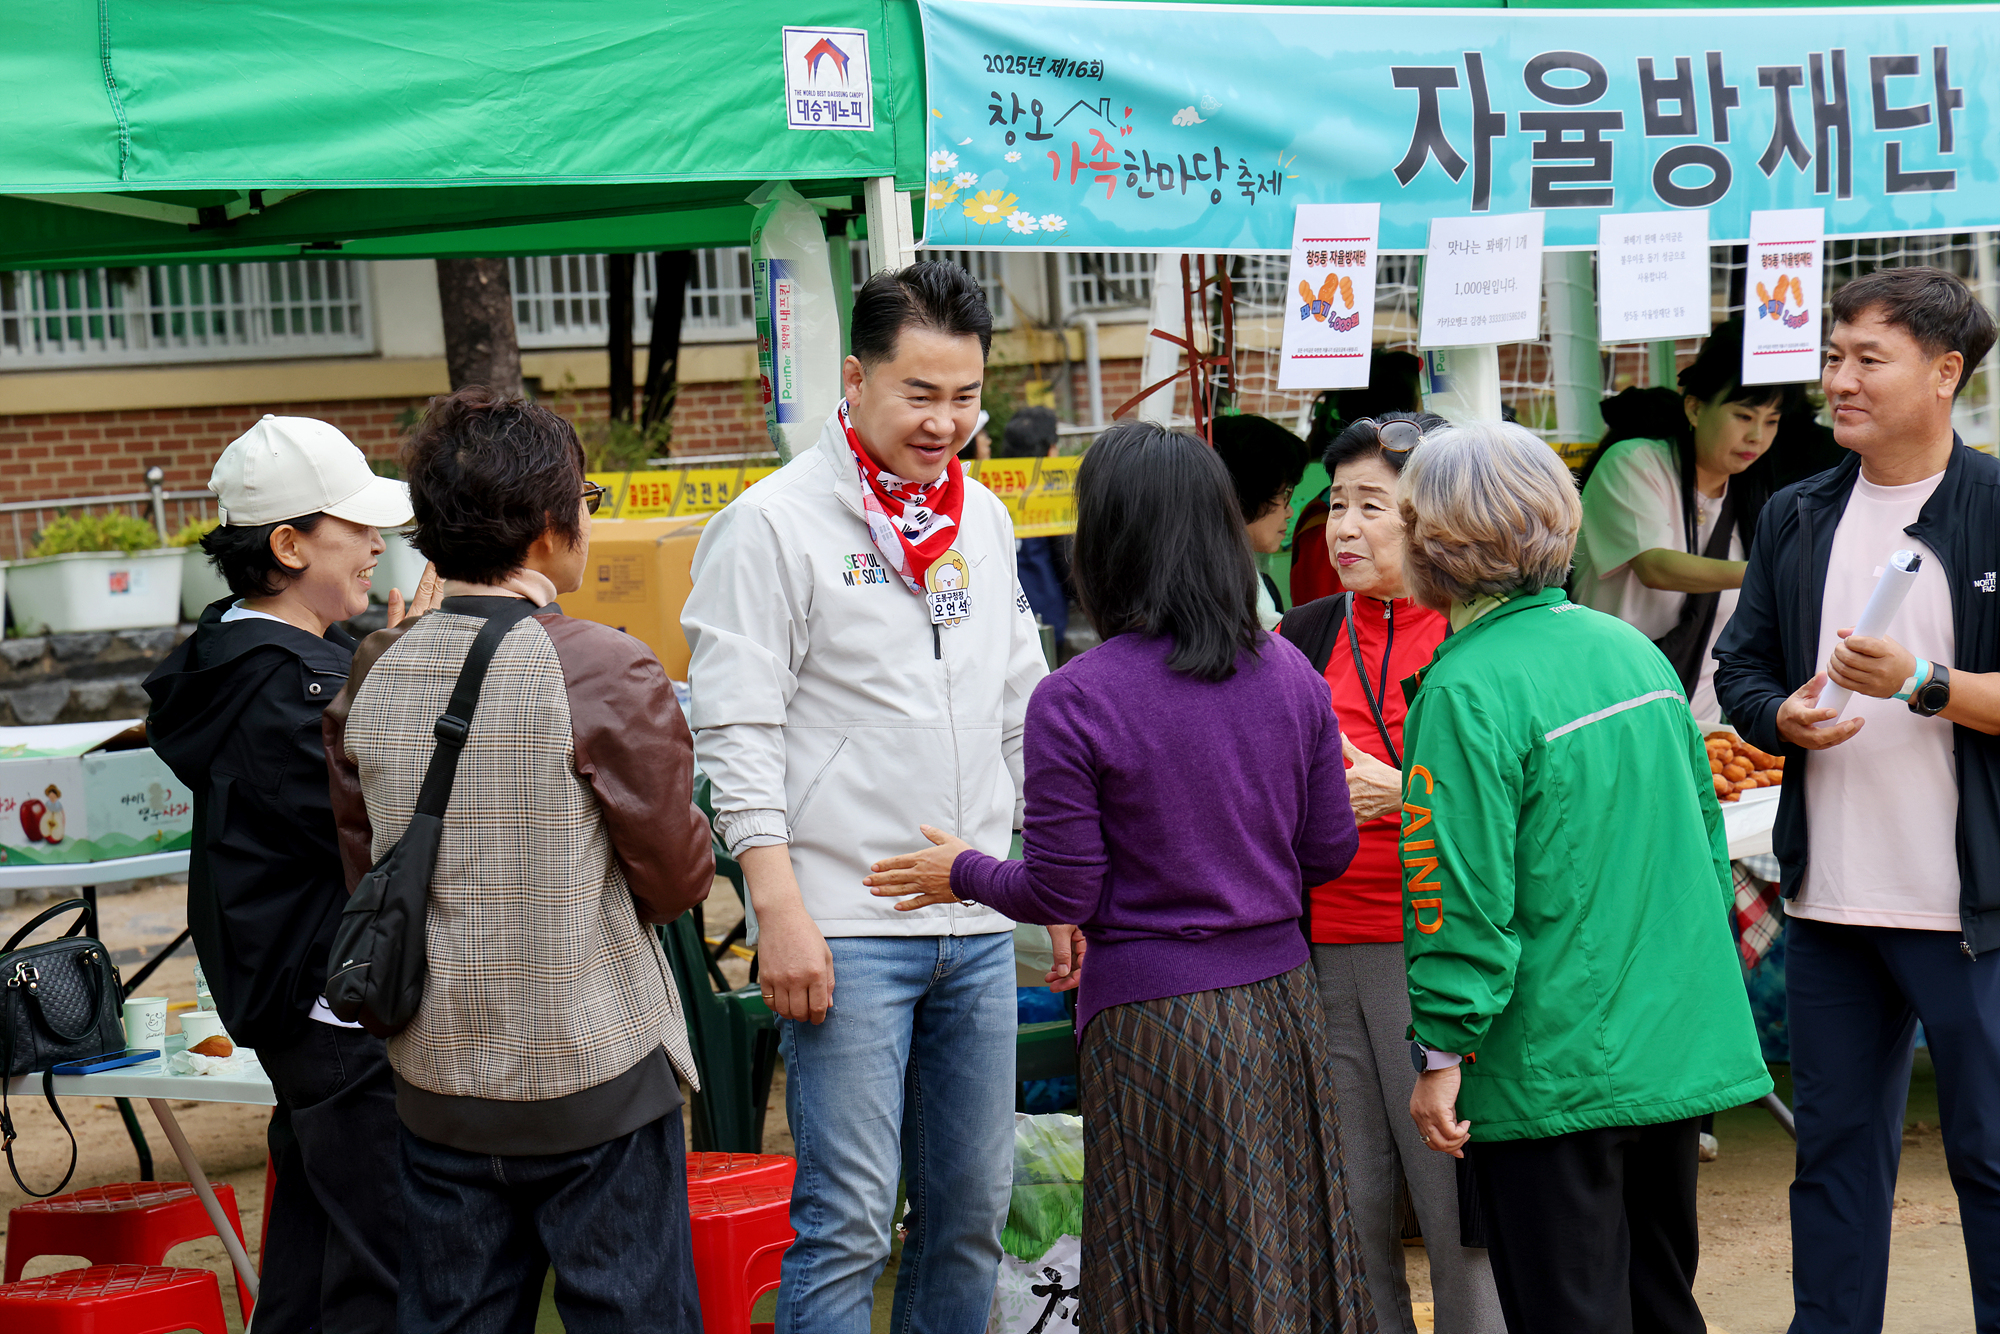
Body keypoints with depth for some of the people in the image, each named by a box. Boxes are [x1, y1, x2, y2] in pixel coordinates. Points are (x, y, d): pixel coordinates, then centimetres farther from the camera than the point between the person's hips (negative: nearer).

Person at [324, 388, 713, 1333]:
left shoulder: (372, 678, 0)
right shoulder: (605, 674, -15)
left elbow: (364, 874, 8)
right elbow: (678, 880, -9)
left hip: (435, 1077, 5)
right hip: (593, 1072, -5)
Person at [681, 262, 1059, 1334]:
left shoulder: (984, 519, 12)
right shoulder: (774, 523, -7)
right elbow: (736, 734, -10)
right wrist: (781, 911, -17)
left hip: (978, 926, 6)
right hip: (845, 928, -6)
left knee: (973, 1208, 11)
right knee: (847, 1222, -6)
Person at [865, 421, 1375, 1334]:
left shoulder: (1073, 701, -13)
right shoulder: (1290, 676, 1)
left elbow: (1062, 893, -11)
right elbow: (1329, 852, 7)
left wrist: (963, 873, 8)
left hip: (1152, 1015, -5)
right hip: (1277, 995, 5)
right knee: (1289, 1255, 14)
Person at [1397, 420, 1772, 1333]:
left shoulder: (1467, 691, -17)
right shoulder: (1633, 649, 7)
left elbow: (1464, 893, -19)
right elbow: (1705, 834, 14)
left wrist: (1441, 1053, -12)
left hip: (1554, 1071, -7)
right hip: (1676, 1046, 8)